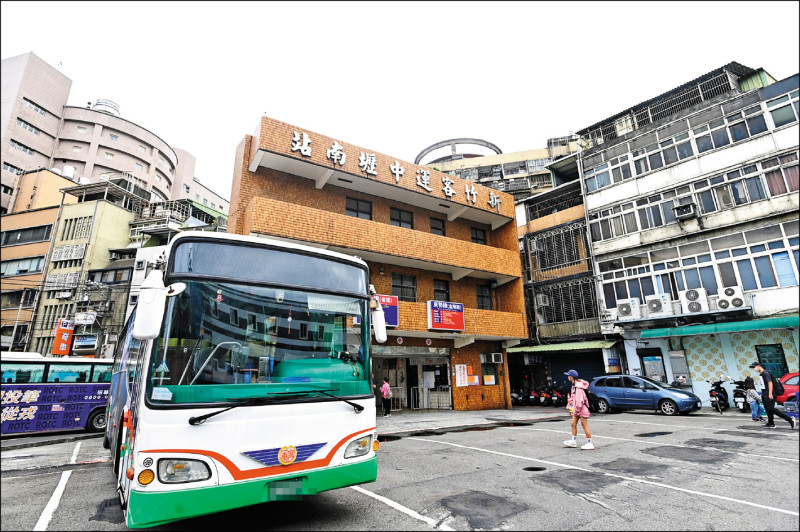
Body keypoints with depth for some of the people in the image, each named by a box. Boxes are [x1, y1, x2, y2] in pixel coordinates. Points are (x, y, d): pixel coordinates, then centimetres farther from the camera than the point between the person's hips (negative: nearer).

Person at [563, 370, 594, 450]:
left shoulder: (579, 387, -23)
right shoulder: (574, 385, 10)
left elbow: (580, 400, -25)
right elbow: (572, 397, 18)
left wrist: (577, 409, -19)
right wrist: (569, 405, 15)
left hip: (581, 408, -10)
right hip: (576, 408, 10)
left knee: (584, 425, -1)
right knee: (573, 424, 14)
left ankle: (589, 444, 10)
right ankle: (574, 441, 23)